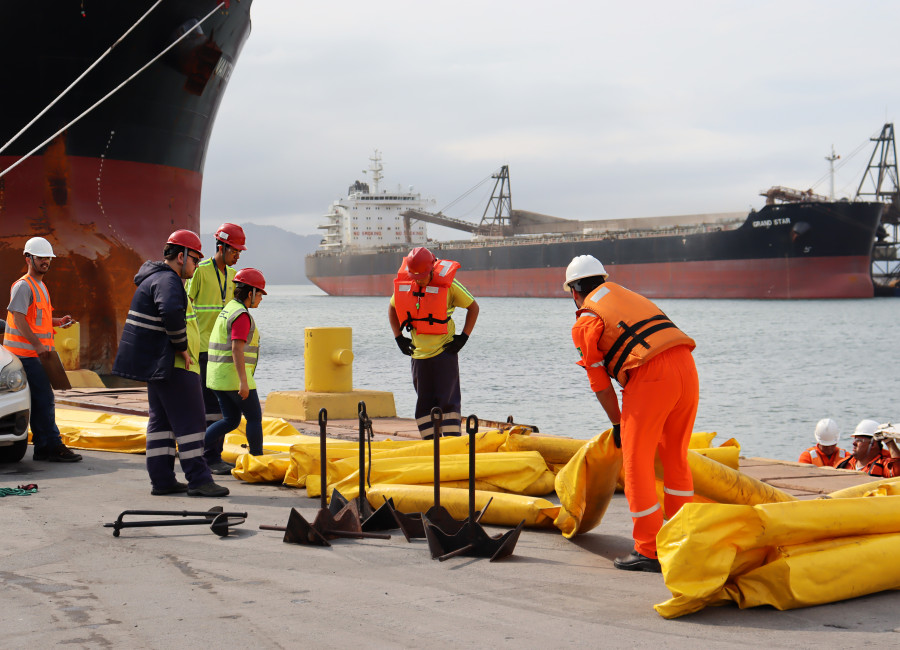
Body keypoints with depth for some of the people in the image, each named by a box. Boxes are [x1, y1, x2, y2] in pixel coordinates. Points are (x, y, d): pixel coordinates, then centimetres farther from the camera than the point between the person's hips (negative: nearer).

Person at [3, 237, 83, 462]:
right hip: (26, 353, -10)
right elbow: (18, 319, -18)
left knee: (40, 401, 11)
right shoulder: (23, 285, -10)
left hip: (36, 353, 10)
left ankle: (43, 448, 15)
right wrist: (38, 344, -23)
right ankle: (54, 447, -10)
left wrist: (58, 322, 12)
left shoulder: (40, 286, 20)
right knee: (44, 399, -11)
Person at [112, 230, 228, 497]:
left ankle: (161, 479, 14)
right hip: (173, 364, -11)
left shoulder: (157, 277, 18)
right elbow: (172, 312, -36)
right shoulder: (167, 280, -17)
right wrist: (181, 347, -24)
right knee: (189, 421, -8)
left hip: (160, 364, 11)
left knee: (162, 420, 12)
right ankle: (198, 480, -8)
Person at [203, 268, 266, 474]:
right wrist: (244, 382, -24)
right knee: (254, 417, 2)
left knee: (231, 420, 11)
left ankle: (200, 446, 1)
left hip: (218, 375, 9)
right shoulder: (241, 315, -15)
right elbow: (237, 349, -22)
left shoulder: (228, 310, 16)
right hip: (234, 375, -9)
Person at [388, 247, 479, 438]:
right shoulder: (403, 284, -1)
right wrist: (398, 337, 10)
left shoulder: (447, 283, -12)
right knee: (424, 402, 8)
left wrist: (463, 337, -7)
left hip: (445, 350, -4)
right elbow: (393, 308, 18)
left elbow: (473, 307, -2)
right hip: (419, 352, 5)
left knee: (447, 399, -5)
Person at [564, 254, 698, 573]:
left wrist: (617, 424, 22)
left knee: (637, 462, 4)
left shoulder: (585, 323, 8)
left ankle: (649, 550, 5)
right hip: (686, 367, 7)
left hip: (651, 378, -7)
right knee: (675, 457, 19)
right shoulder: (627, 296, 28)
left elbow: (600, 384, 8)